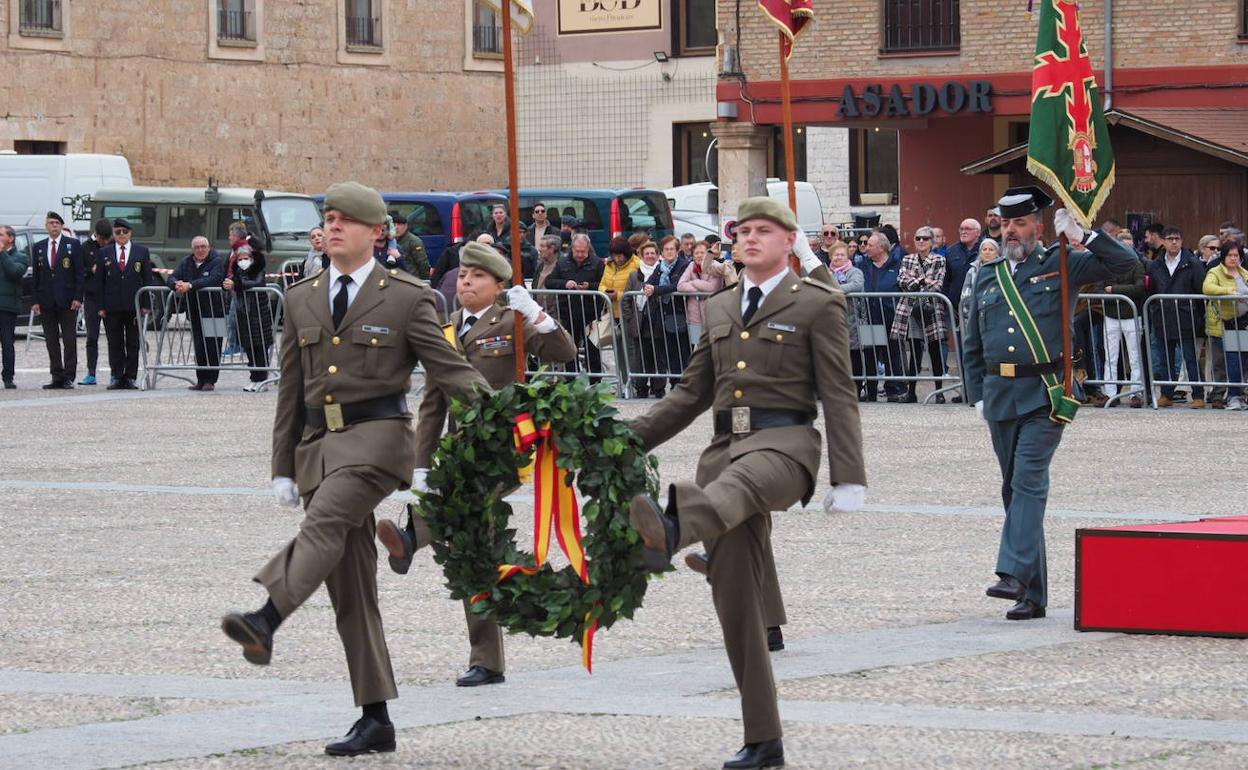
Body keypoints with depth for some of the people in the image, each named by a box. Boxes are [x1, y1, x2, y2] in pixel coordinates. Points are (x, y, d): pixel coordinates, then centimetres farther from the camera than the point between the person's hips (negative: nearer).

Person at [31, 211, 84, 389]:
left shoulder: (73, 245, 2)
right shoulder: (38, 248, 11)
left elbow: (79, 273, -1)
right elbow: (35, 276, 11)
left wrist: (77, 298, -9)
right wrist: (36, 301, 3)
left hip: (67, 300, -3)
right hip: (46, 301, 3)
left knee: (69, 341, -2)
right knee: (51, 341, 4)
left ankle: (69, 377, 0)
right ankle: (56, 377, 8)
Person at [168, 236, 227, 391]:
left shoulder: (217, 262, -4)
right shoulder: (186, 263, 12)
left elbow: (213, 279, -21)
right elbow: (171, 278, 4)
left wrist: (190, 285, -29)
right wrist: (176, 284, -22)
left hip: (213, 310, -5)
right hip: (194, 312, 5)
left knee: (212, 347, -6)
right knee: (198, 347, 5)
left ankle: (210, 380, -1)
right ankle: (201, 380, 12)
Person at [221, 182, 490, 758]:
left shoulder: (407, 298, 3)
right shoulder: (301, 299, 17)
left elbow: (450, 370, 0)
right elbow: (291, 388, 18)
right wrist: (283, 467, 14)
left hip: (376, 434, -5)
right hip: (318, 440, 5)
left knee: (325, 520, -32)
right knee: (349, 585, 3)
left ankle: (267, 618, -52)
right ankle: (375, 719, 5)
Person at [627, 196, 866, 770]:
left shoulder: (817, 304, 5)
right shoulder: (719, 308, 22)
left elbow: (839, 396, 0)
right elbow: (692, 392, 25)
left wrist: (848, 479, -7)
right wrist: (629, 438, 13)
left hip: (784, 441, -6)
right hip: (726, 443, 6)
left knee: (737, 483, -42)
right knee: (734, 594, 2)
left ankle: (668, 531, -78)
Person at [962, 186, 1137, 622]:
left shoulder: (1060, 265, 3)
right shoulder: (987, 276, 15)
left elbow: (1123, 263, -4)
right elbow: (971, 344, 20)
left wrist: (1080, 235, -10)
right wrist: (977, 395, 12)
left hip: (1044, 393, -5)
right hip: (1000, 392, 5)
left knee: (1029, 480, -17)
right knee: (1014, 488, 6)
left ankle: (1015, 575, -23)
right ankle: (1033, 594, 10)